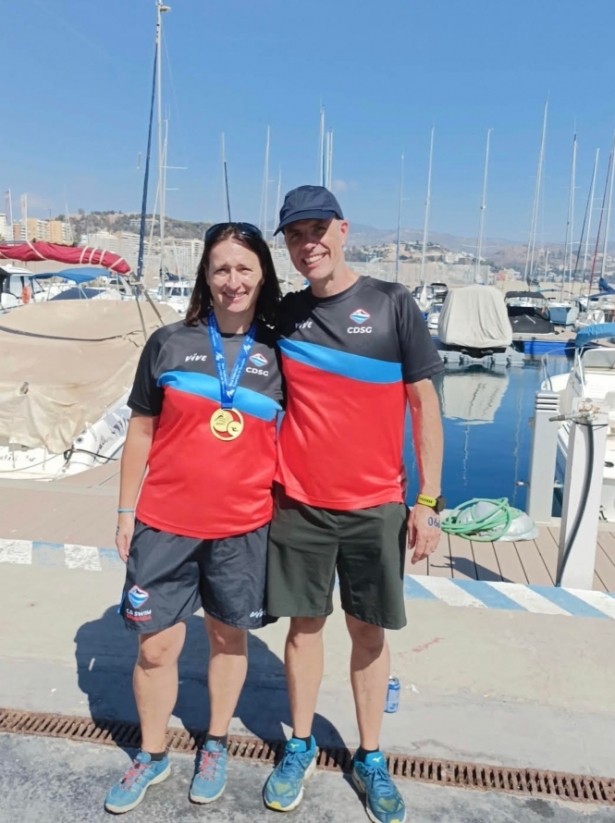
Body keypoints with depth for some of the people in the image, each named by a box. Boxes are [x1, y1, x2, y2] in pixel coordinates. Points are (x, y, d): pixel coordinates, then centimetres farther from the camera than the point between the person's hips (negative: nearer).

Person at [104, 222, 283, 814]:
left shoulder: (278, 353, 1)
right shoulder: (169, 343, -1)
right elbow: (141, 431, 4)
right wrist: (126, 510, 4)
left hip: (242, 527, 1)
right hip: (164, 524, 0)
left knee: (229, 638, 15)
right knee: (155, 647, 8)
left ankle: (215, 748, 38)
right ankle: (151, 757, 33)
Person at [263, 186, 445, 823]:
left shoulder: (392, 304, -4)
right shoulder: (282, 314, 3)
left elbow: (423, 403, -3)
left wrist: (429, 500, -6)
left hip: (375, 508, -1)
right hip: (298, 506, 2)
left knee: (369, 632, 11)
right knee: (304, 625, 13)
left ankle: (369, 758, 31)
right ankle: (300, 746, 34)